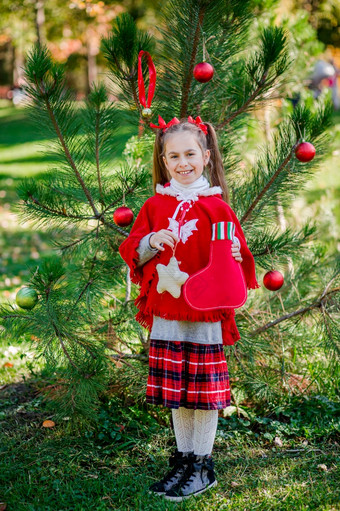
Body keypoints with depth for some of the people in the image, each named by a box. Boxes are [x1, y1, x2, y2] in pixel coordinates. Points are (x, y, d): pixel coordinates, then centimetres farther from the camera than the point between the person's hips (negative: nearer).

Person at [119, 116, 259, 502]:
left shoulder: (216, 206, -2)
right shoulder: (155, 206, 6)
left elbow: (235, 252, 1)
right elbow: (131, 250, 7)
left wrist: (234, 255, -21)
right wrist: (151, 243, -12)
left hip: (206, 313, -3)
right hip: (166, 312, 3)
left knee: (205, 391, 3)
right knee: (175, 390, 12)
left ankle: (202, 467, 17)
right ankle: (183, 459, 27)